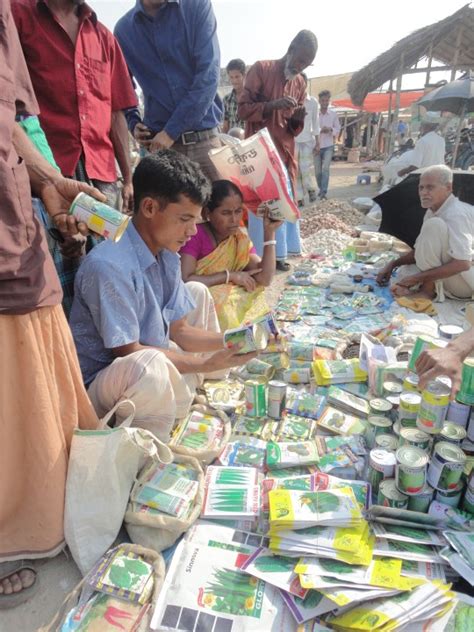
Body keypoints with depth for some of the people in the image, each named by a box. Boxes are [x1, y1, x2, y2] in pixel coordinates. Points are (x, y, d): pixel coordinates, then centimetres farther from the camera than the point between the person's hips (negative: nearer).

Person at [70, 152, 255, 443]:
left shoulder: (167, 256, -2)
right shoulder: (108, 265, -28)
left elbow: (179, 330, 3)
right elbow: (128, 351, -25)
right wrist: (205, 365, -22)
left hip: (147, 369, 9)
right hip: (101, 381, -9)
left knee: (197, 291, 11)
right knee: (149, 364, -41)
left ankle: (190, 401, 9)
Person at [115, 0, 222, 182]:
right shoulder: (124, 29, 7)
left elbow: (208, 75, -9)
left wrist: (171, 131, -13)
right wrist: (133, 123, -2)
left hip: (205, 137, -1)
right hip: (158, 142, 1)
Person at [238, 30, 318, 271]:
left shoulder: (300, 83, 15)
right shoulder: (260, 69, -2)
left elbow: (294, 129, 18)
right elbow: (243, 108, -7)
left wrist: (299, 119, -5)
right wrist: (273, 105, -20)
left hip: (285, 151, 6)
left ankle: (279, 253, 12)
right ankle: (264, 256, -6)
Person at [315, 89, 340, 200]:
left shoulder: (333, 114, 4)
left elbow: (338, 128, 10)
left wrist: (331, 130, -12)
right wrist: (320, 130, -21)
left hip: (328, 146, 0)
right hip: (317, 146, 0)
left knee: (326, 168, -15)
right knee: (318, 171, 7)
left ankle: (324, 192, -15)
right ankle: (321, 189, 29)